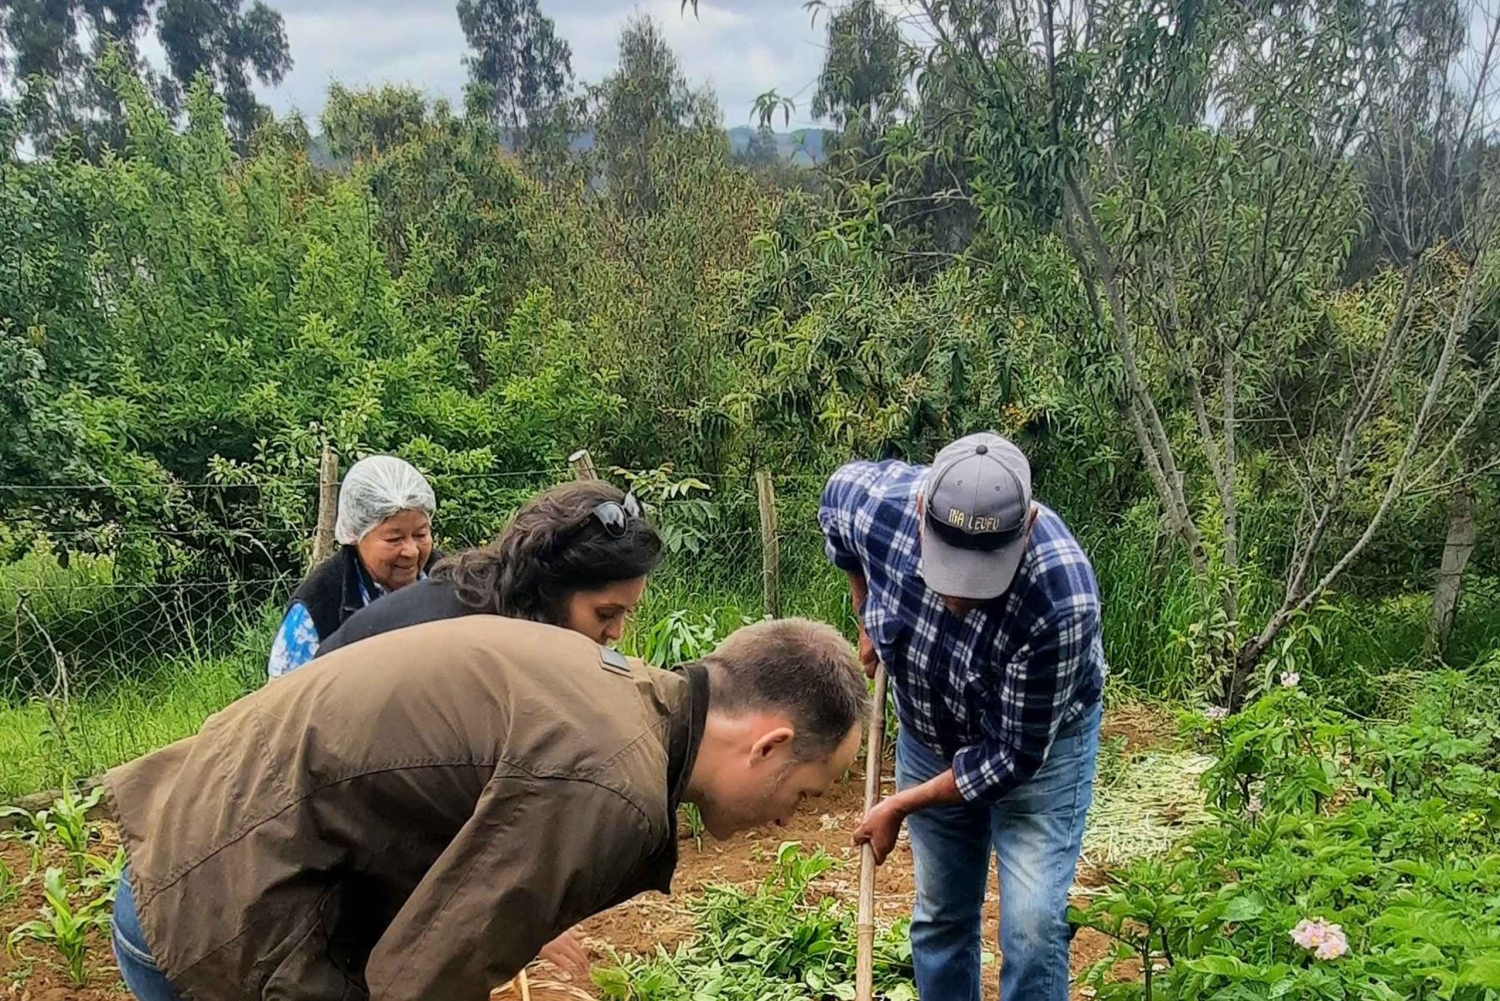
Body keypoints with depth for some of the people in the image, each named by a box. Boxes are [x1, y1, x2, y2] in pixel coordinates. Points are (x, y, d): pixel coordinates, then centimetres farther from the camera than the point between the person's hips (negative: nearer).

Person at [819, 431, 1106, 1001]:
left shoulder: (1062, 598, -40)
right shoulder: (874, 500, -30)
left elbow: (1014, 754, -27)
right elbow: (836, 497, -1)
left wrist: (900, 806, -18)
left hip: (1039, 743, -4)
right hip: (930, 736, 4)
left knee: (1032, 926, -11)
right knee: (939, 916, 14)